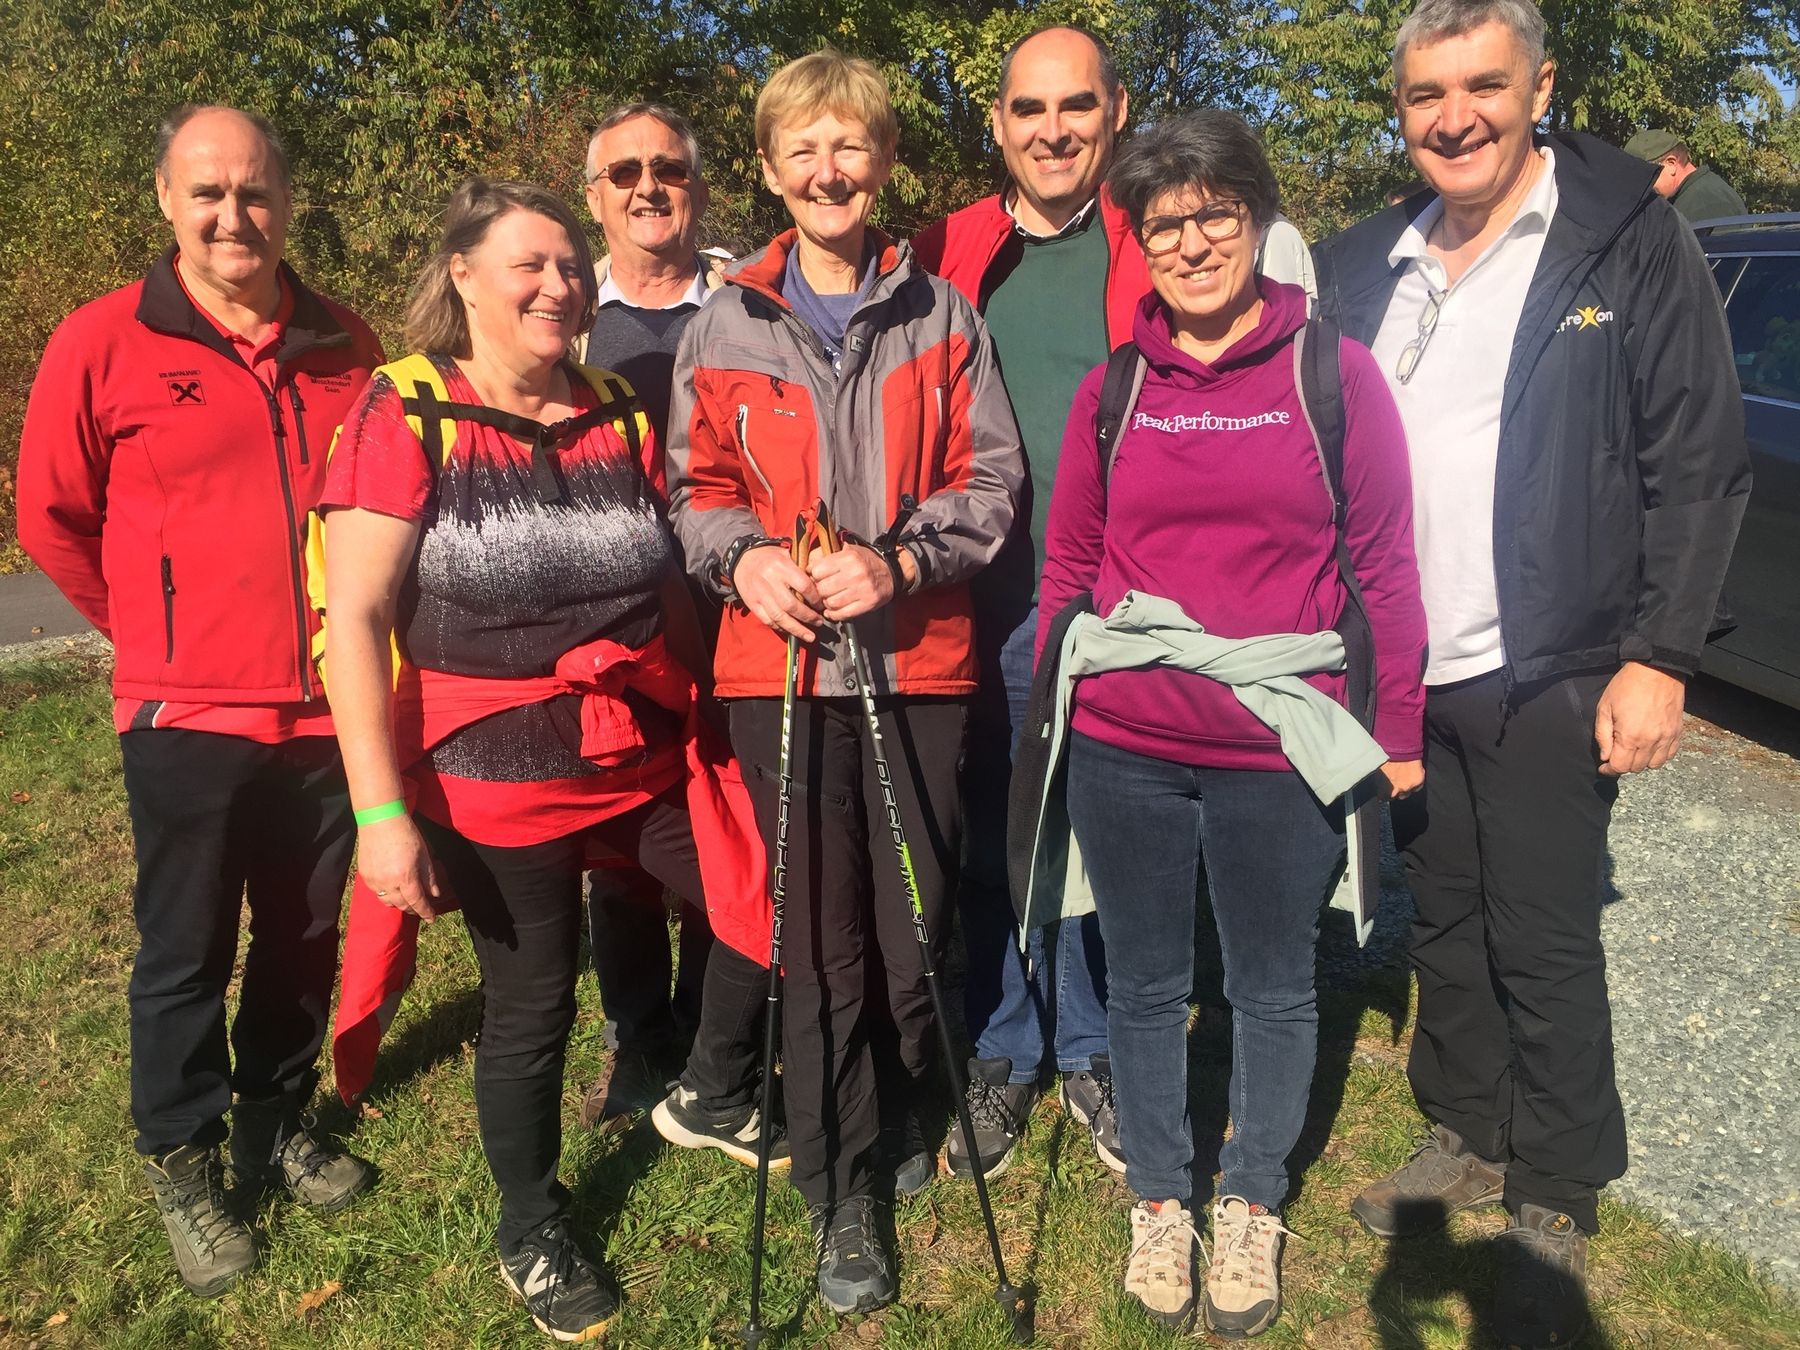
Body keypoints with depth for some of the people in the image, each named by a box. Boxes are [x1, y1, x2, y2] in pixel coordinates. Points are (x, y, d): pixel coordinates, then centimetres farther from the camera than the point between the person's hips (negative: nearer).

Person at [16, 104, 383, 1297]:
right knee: (187, 956, 10)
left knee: (306, 938, 16)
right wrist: (155, 633, 7)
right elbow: (51, 516, 3)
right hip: (188, 712, -3)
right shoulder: (104, 342, -5)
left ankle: (281, 1124, 37)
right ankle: (183, 1166, 30)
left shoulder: (345, 345, 4)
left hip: (329, 707, 3)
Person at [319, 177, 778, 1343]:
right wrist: (382, 811, -16)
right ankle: (533, 1234, 38)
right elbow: (355, 616, -12)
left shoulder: (620, 416, 5)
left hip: (651, 760, 4)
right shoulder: (407, 414, -8)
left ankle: (719, 1099, 35)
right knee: (532, 1008, 10)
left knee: (774, 918, 2)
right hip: (496, 787, -4)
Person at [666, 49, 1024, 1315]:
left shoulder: (942, 317, 7)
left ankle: (893, 1115, 38)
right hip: (780, 664, 0)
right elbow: (700, 487, 11)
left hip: (917, 659, 0)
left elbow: (992, 477, 2)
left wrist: (901, 560, -14)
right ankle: (846, 1190, 22)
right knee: (822, 936, 5)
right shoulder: (723, 329, 9)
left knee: (915, 920, 9)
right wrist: (744, 560, -10)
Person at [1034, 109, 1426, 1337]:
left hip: (1279, 753, -2)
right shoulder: (1114, 386, 4)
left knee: (1274, 988, 13)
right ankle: (1160, 1198, 36)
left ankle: (1254, 1207, 37)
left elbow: (1385, 563, 0)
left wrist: (1400, 728, 0)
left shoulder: (1335, 373, -3)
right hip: (1122, 749, 2)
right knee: (1148, 983, 15)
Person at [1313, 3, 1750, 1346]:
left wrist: (1659, 656, -12)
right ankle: (1467, 1136, 35)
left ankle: (1556, 1205, 22)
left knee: (1545, 945, 4)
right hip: (1401, 674, 5)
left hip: (1548, 677, -4)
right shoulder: (1363, 267, 9)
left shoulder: (1632, 243, -4)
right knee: (1442, 920, 16)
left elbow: (1700, 464, -7)